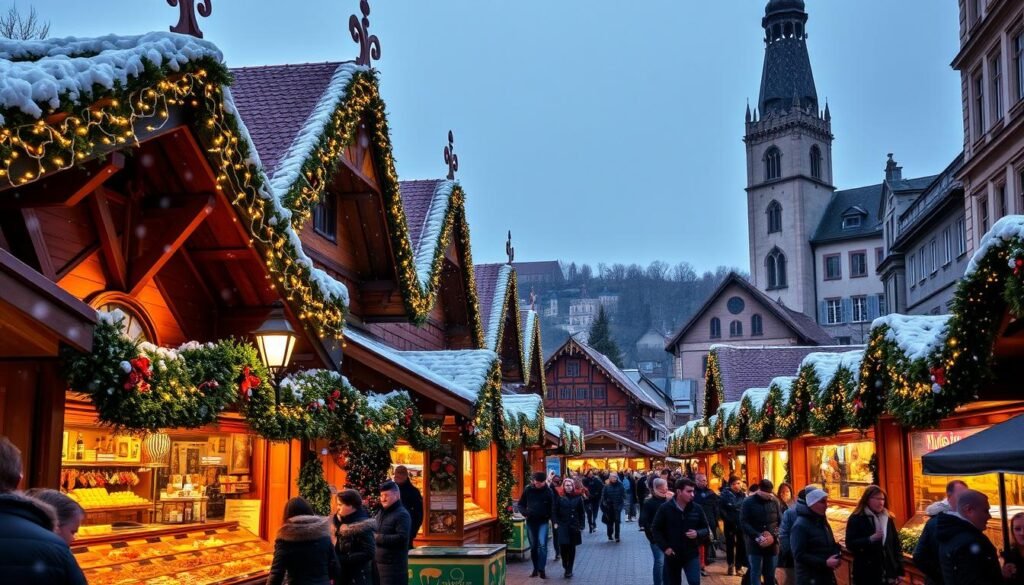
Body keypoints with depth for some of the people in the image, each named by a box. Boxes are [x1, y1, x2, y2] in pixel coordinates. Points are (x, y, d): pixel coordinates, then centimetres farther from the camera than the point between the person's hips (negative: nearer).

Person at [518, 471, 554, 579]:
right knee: (533, 546, 10)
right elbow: (521, 504, 7)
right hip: (531, 521, 3)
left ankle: (541, 569, -10)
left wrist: (552, 518, -17)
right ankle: (535, 568, 22)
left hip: (543, 522, -3)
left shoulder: (548, 491, -5)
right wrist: (525, 512, -11)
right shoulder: (528, 490, 0)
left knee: (542, 545, -14)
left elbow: (552, 507, -4)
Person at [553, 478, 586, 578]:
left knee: (572, 548, 4)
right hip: (562, 526, -1)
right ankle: (565, 566, 15)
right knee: (563, 546, -10)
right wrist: (555, 523, -10)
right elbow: (554, 511, 1)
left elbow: (582, 513, 5)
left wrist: (581, 526, 1)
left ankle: (569, 570, 13)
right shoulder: (559, 498, 1)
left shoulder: (578, 498, 2)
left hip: (574, 527, 1)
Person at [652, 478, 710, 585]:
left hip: (692, 554, 0)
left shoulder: (696, 508, -3)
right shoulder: (665, 508, -7)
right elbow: (655, 529, -1)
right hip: (672, 555, 0)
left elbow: (706, 529, 6)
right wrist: (665, 547, -10)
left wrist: (697, 534, -16)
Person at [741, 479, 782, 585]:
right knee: (755, 574, -1)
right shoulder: (748, 502, -2)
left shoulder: (774, 502, 5)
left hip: (772, 544, 2)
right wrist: (758, 537, -17)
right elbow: (743, 523, -8)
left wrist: (774, 536, -12)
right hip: (755, 544, -2)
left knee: (770, 576, 9)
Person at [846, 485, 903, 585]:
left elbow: (896, 544, 11)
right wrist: (870, 539, -26)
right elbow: (850, 544, -13)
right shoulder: (856, 519, -6)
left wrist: (899, 571, 7)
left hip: (888, 574, 5)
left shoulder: (888, 518, 10)